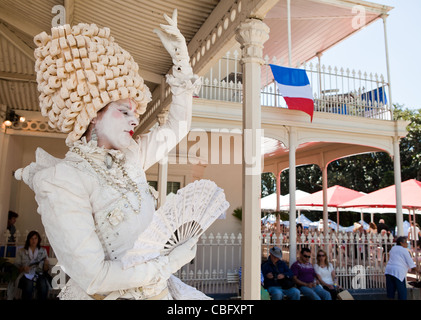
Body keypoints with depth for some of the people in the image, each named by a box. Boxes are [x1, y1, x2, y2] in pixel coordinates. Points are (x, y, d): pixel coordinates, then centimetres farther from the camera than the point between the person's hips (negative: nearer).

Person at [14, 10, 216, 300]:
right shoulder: (60, 180, -19)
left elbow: (178, 126, 11)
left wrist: (180, 55, 6)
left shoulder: (130, 159, 1)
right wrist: (171, 262, -16)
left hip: (155, 288, 6)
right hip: (108, 295, -6)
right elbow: (92, 277, -24)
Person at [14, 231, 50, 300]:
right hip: (26, 275, -1)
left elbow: (46, 270, 11)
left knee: (43, 286, -33)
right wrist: (23, 268, -15)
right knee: (28, 285, -35)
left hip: (39, 274, 1)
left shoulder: (43, 251, 13)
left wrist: (46, 264, -12)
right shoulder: (21, 251, 10)